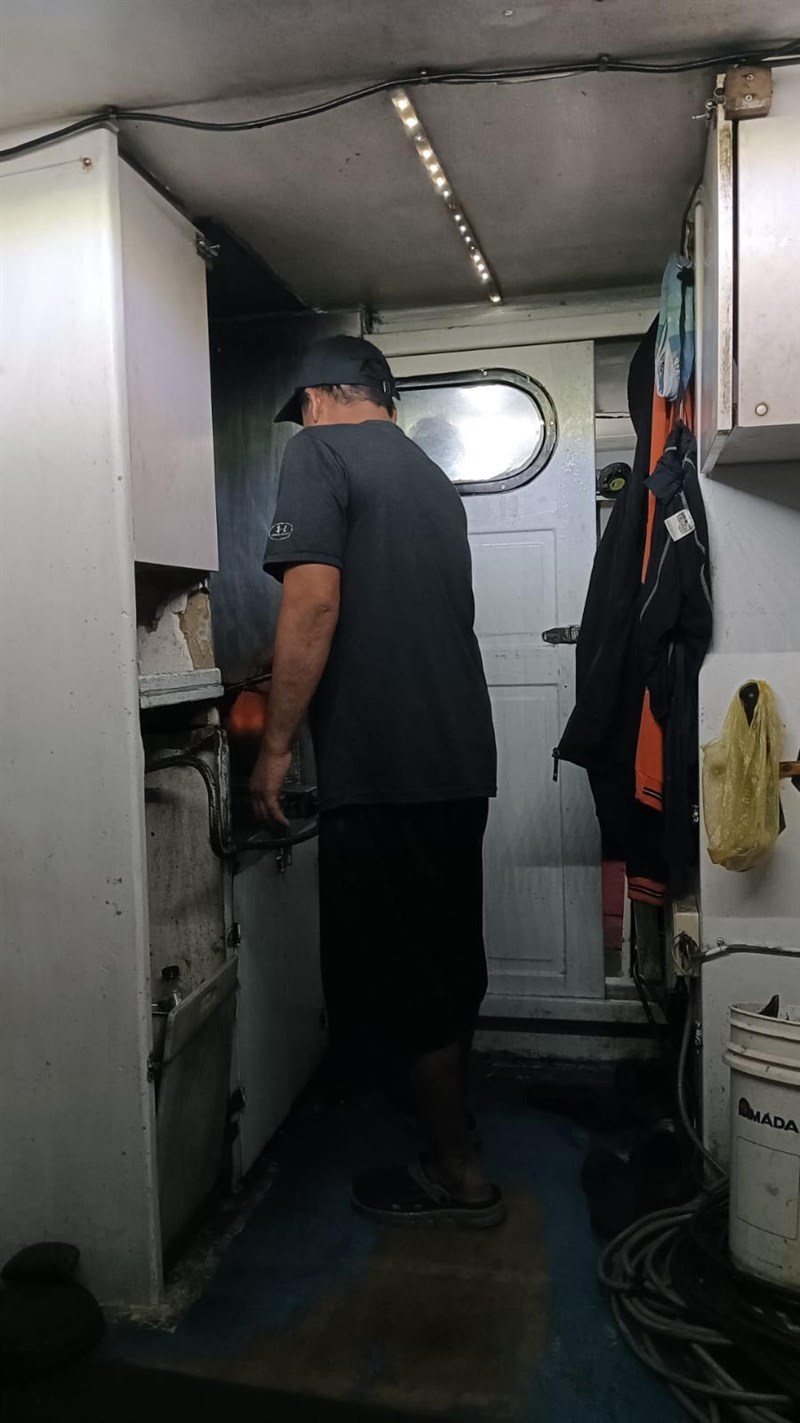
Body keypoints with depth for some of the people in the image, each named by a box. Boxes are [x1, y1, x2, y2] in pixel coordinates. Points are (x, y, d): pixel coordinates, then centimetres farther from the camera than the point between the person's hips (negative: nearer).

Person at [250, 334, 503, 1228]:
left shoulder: (319, 452, -4)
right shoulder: (432, 478, 19)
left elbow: (315, 602, -18)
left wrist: (276, 745, -12)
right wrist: (303, 685, 35)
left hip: (382, 767, -8)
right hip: (461, 759, 8)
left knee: (398, 977, 5)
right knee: (446, 960, 19)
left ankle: (457, 1178, 19)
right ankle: (449, 1124, 37)